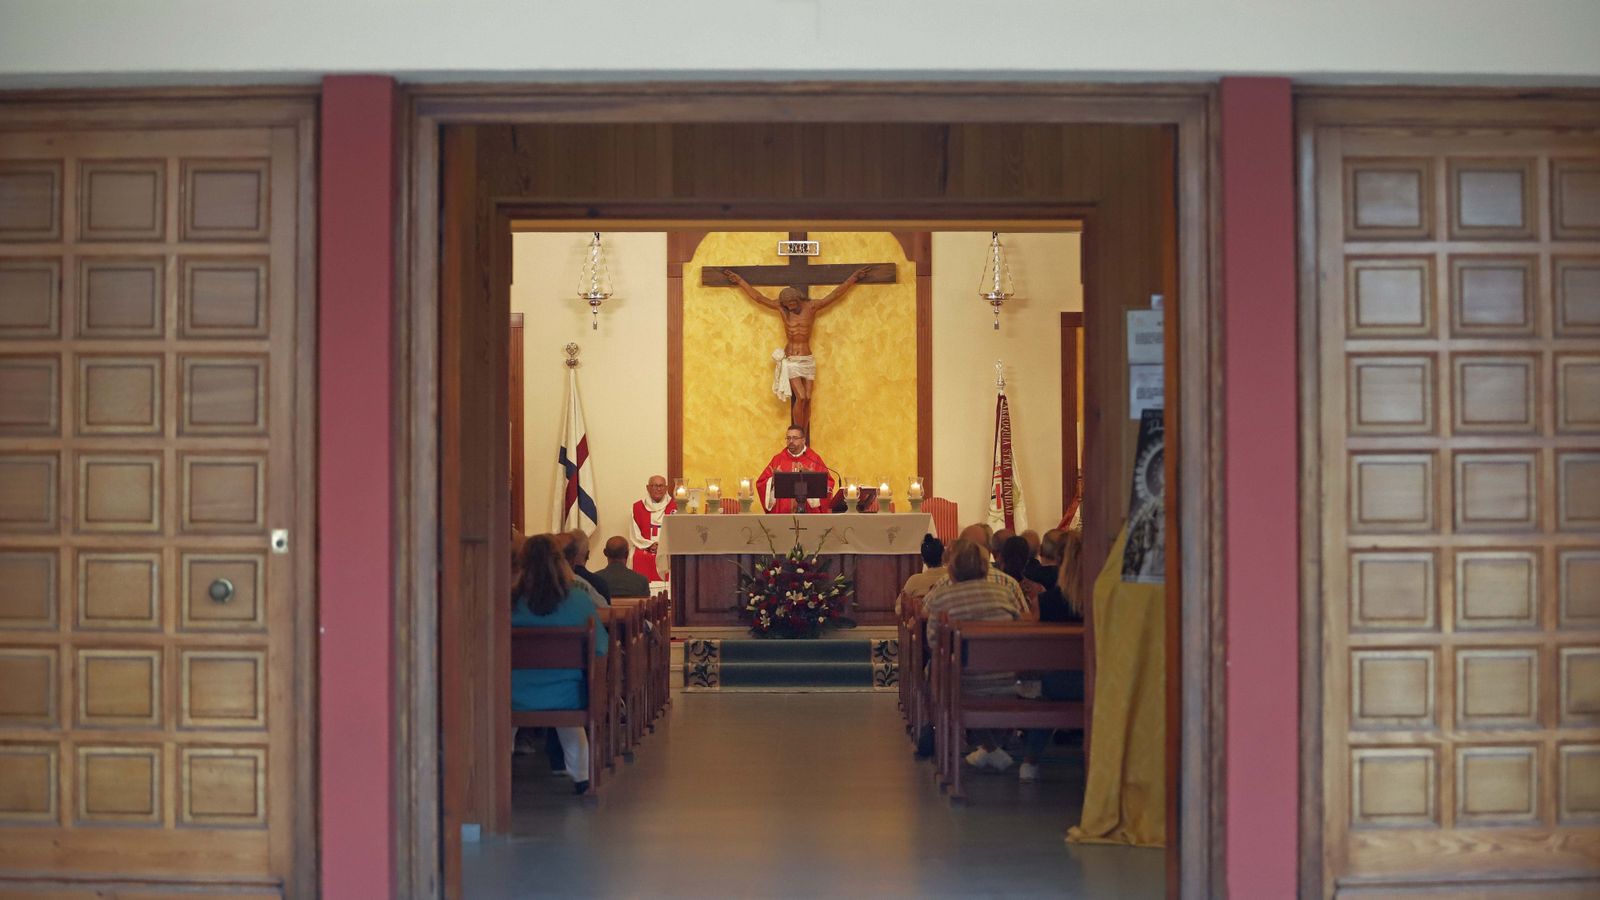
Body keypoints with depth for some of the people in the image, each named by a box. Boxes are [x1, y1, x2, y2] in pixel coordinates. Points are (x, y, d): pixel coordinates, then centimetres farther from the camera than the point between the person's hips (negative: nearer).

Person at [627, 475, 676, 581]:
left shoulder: (673, 507, 11)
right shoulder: (638, 507, 11)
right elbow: (634, 535, 7)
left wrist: (662, 546, -12)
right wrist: (650, 545, -6)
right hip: (644, 549, 0)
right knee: (640, 557, -23)